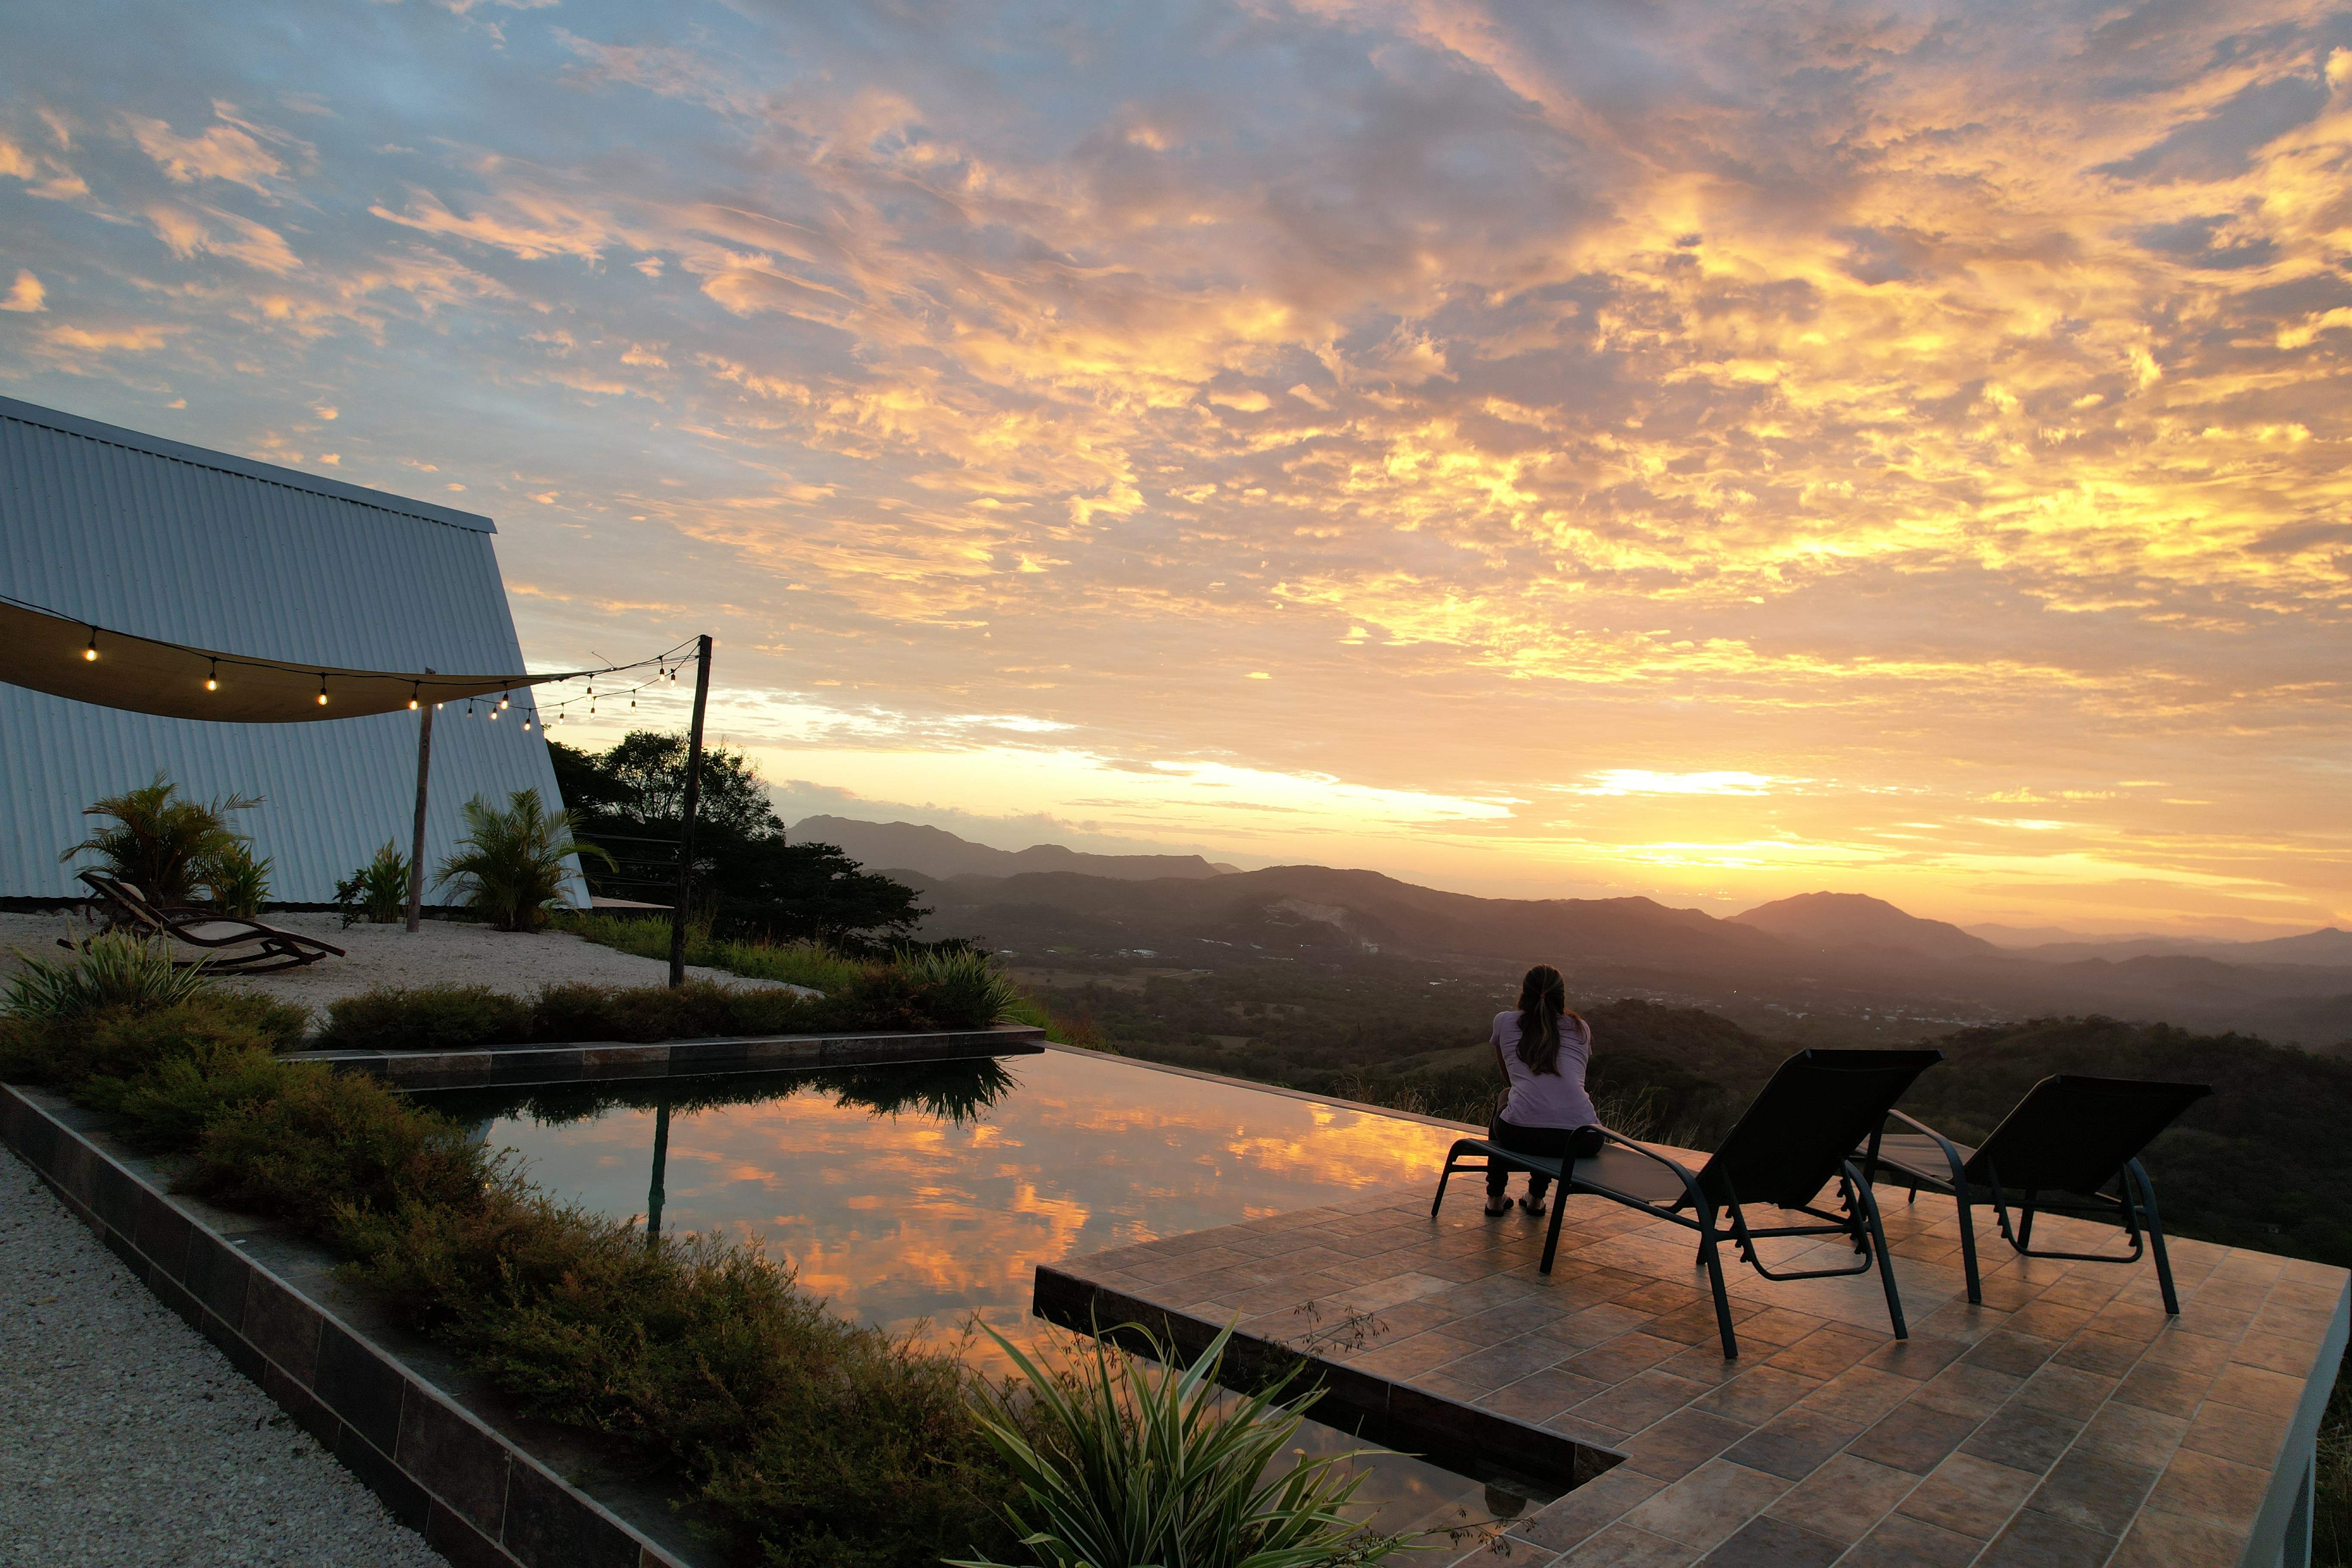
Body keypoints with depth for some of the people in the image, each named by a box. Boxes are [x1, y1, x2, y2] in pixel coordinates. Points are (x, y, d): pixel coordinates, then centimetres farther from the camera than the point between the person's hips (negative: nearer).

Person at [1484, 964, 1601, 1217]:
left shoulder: (1504, 1021, 15)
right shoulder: (1581, 1028, 19)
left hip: (1521, 1135, -1)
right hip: (1583, 1140, 1)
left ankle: (1496, 1196, 42)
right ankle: (1537, 1196, 39)